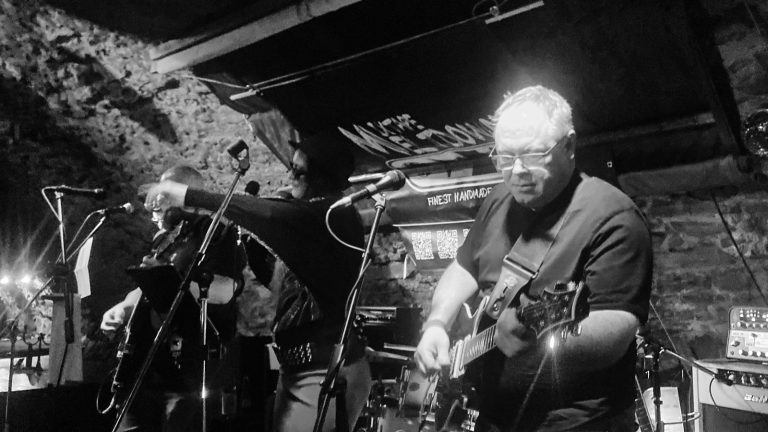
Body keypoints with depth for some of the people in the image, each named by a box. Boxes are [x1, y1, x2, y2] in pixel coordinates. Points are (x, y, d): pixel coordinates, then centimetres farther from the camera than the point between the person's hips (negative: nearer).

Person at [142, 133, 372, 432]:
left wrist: (189, 197, -26)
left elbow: (273, 215, -29)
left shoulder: (337, 215, -15)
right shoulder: (305, 225, 14)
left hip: (329, 371, -9)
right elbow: (281, 281, 22)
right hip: (293, 368, 9)